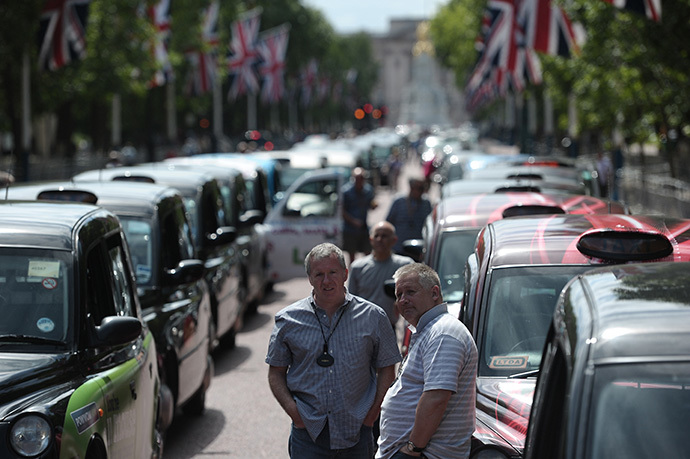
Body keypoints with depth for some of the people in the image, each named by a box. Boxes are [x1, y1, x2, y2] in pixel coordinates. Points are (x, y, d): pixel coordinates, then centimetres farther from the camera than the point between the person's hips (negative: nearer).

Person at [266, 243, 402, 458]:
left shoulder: (373, 317, 3)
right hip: (308, 432, 0)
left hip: (357, 432, 0)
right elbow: (276, 373, 8)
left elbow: (386, 369, 9)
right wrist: (292, 409, -6)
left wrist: (374, 409, -3)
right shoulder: (288, 320, 3)